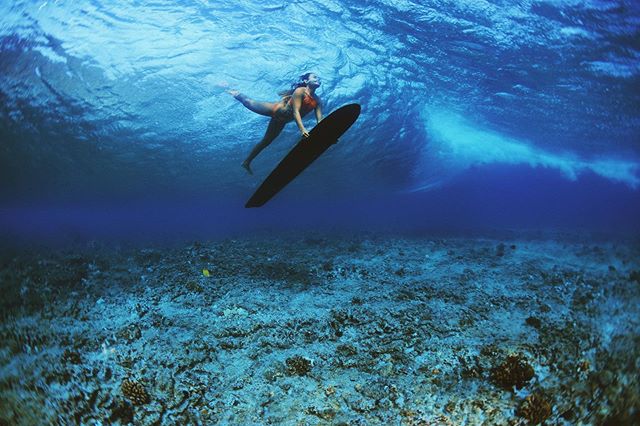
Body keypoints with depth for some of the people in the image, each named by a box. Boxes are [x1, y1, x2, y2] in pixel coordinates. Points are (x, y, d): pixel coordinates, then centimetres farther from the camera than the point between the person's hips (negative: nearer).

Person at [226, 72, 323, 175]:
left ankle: (247, 162, 29)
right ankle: (236, 94, 44)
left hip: (281, 120, 7)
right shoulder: (300, 91, -22)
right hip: (276, 110, -7)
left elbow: (320, 120, -12)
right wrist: (302, 129, -44)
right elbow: (295, 112, -32)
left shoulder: (317, 100, -5)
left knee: (266, 142, 15)